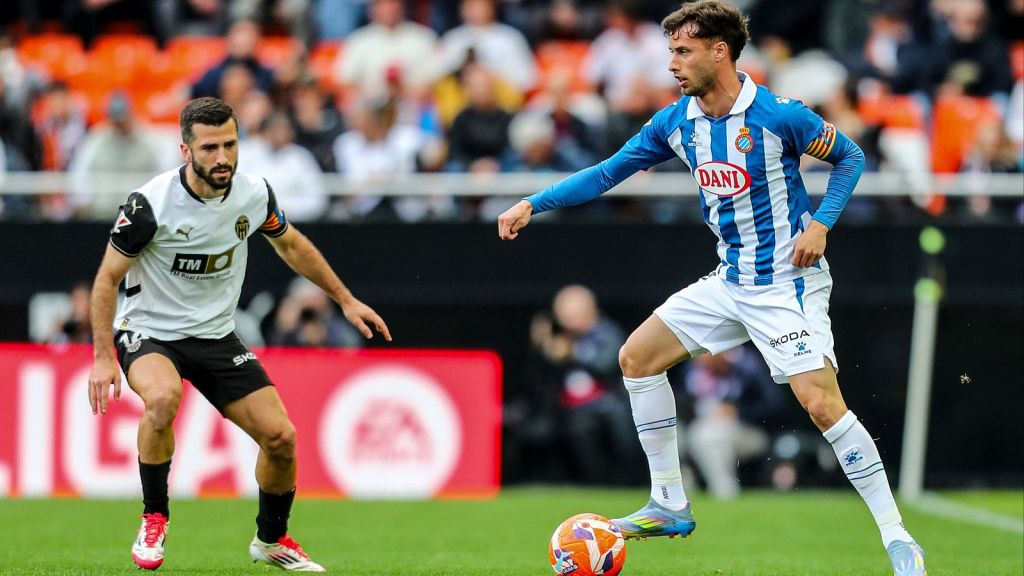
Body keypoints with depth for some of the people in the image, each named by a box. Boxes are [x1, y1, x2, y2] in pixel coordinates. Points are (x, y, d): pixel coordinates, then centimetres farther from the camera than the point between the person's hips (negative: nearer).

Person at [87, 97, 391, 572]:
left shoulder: (253, 194, -9)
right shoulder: (151, 204, -22)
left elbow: (291, 246, 13)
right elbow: (107, 278, -12)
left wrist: (345, 300, 16)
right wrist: (103, 357, -19)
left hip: (217, 336, 4)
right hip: (149, 332, -4)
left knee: (280, 435, -6)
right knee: (163, 396, -37)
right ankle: (154, 520, -17)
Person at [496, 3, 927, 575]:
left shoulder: (778, 116, -18)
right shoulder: (676, 123, 0)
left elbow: (850, 157, -4)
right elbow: (608, 172, 9)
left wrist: (820, 225, -17)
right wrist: (534, 204, 1)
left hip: (789, 282, -7)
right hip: (730, 283, 8)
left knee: (822, 402, -20)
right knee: (637, 357, 5)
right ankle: (671, 505, 13)